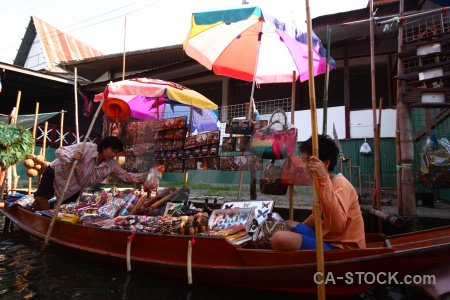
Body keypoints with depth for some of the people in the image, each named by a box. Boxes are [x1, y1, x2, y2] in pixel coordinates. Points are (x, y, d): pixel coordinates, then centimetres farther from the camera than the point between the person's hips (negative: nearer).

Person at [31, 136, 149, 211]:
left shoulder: (112, 165, -15)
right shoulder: (87, 148, -31)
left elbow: (126, 176, -12)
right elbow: (60, 151, -30)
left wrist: (145, 176, -26)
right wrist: (72, 157, -53)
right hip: (57, 172, -5)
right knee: (41, 200, -20)